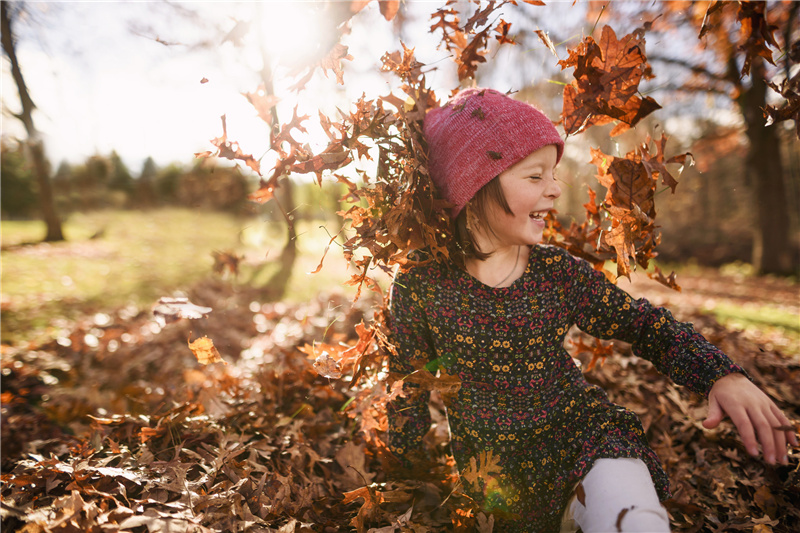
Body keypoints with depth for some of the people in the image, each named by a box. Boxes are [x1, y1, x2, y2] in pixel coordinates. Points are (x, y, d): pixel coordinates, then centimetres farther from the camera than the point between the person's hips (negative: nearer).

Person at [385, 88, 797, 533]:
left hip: (587, 435, 1)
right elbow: (408, 390, 0)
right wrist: (406, 479, 9)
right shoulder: (422, 284, -12)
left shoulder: (557, 272, -6)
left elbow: (647, 324, 1)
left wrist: (725, 375, -17)